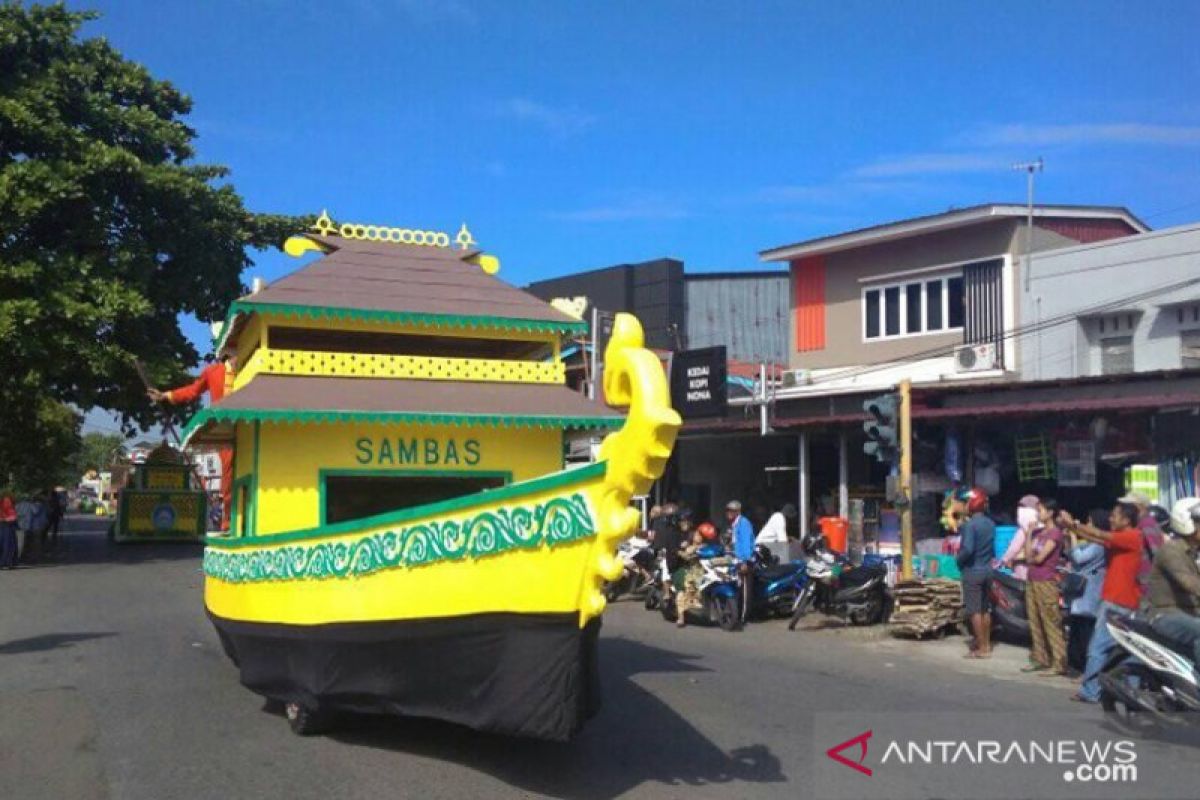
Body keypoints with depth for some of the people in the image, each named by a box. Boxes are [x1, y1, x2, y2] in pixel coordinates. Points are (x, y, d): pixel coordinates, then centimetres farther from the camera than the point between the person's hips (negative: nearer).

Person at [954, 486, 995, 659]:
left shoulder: (970, 524, -18)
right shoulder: (990, 523, 7)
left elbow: (968, 549, -27)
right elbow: (993, 547, 13)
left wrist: (958, 559, -10)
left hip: (972, 571, -8)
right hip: (987, 570, 8)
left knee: (974, 611, -2)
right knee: (985, 609, 15)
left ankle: (982, 648, 0)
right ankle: (986, 644, 22)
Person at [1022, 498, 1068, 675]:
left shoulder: (1055, 533, -9)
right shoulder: (1037, 531, 14)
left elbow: (1040, 558, -16)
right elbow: (1028, 554, 6)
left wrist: (1031, 559, 3)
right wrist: (1029, 532, 4)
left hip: (1046, 582, -8)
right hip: (1032, 580, 8)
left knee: (1051, 624, -8)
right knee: (1035, 623, 10)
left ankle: (1059, 664, -6)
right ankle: (1040, 659, 16)